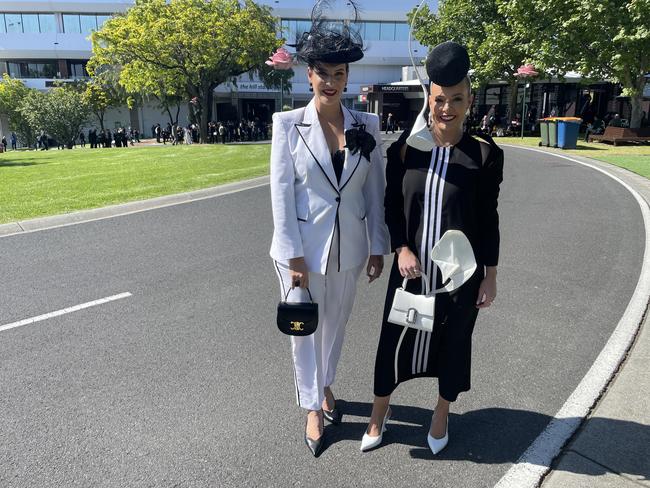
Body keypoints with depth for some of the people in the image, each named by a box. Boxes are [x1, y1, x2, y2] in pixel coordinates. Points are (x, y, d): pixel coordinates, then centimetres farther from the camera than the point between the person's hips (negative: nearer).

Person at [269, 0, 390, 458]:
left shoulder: (367, 125, -1)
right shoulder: (289, 124, -8)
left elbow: (375, 189, 3)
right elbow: (281, 192, -10)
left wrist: (378, 246, 3)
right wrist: (293, 255, -13)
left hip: (349, 245, 3)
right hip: (303, 246, -2)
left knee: (336, 323, 19)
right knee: (304, 328, 11)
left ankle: (326, 386, 46)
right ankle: (313, 409, 32)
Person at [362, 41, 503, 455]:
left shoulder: (485, 154, -7)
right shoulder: (405, 148, -4)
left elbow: (488, 219, -2)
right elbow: (392, 206, 2)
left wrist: (490, 276, -1)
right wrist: (401, 250, -13)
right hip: (410, 268, 1)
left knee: (452, 341, 16)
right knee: (396, 339, 12)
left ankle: (441, 413, 43)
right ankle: (380, 410, 38)